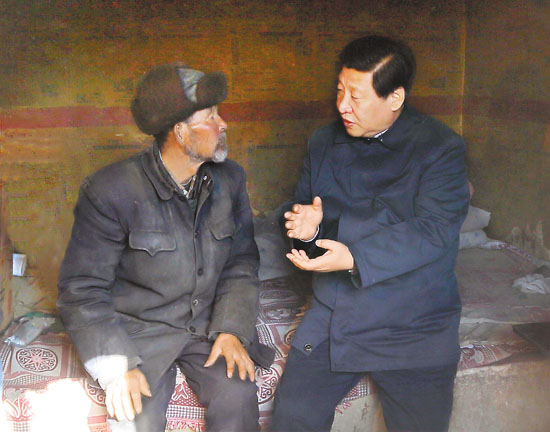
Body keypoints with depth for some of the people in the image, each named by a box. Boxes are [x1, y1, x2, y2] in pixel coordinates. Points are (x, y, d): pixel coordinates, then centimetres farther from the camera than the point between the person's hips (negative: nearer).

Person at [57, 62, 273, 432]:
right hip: (140, 330, -3)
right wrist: (117, 367, -21)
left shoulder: (230, 178, 1)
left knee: (238, 395, -22)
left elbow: (242, 262, 7)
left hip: (209, 323, 3)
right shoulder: (109, 192, -15)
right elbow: (82, 290, -11)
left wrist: (232, 329, -7)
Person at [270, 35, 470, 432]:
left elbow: (433, 232, -18)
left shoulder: (441, 148, -8)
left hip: (413, 334, -4)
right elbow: (305, 206, 18)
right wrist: (309, 224, -7)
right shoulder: (325, 144, 9)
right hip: (331, 321, 4)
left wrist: (355, 258, -28)